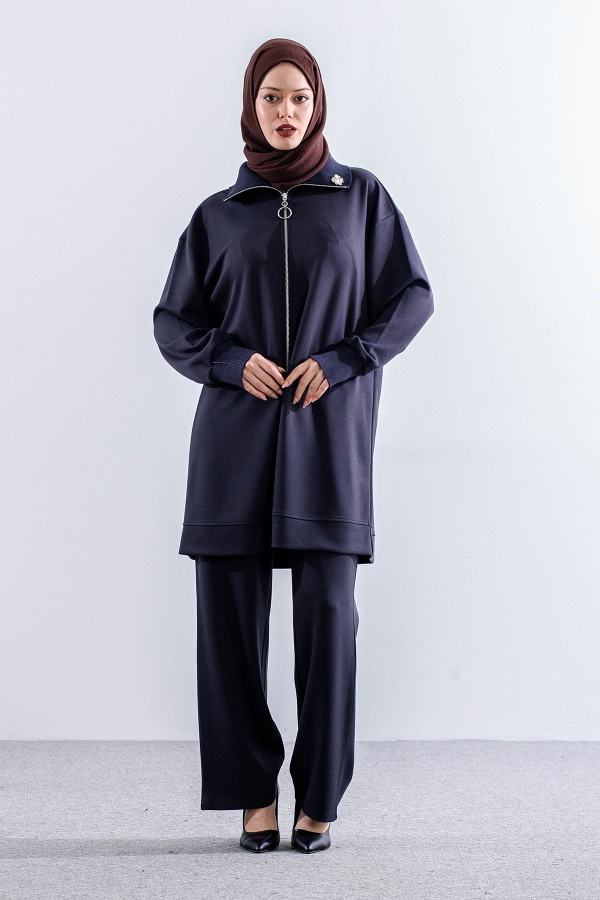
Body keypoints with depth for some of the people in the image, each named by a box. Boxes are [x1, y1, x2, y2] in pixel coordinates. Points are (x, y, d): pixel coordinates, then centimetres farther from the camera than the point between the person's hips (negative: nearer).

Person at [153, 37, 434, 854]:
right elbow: (173, 323, 12)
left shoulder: (361, 197, 9)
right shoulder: (218, 216, 12)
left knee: (328, 614, -6)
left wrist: (341, 361, -8)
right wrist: (231, 359, -8)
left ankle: (320, 797, 5)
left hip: (329, 434, -1)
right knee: (230, 610, -1)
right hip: (236, 437, 2)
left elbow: (413, 296, 6)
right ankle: (253, 793, 10)